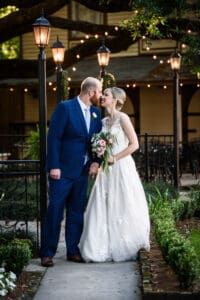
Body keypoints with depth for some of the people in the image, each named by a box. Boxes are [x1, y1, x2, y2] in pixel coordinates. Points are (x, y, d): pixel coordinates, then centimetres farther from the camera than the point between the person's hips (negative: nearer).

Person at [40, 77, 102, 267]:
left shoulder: (96, 113, 10)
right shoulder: (65, 108, -10)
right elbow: (53, 138, -13)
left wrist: (96, 161, -2)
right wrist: (54, 166, -17)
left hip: (82, 171, 6)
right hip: (62, 170, -6)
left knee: (76, 212, 10)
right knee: (55, 210, -2)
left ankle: (73, 251, 18)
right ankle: (47, 253, 5)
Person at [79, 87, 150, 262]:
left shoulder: (122, 118, -7)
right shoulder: (104, 121, 12)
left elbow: (134, 144, -11)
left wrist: (114, 158, -14)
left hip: (121, 167, -6)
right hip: (106, 170, 6)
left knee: (122, 208, -1)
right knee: (103, 208, 3)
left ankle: (126, 248, 11)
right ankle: (104, 248, 10)